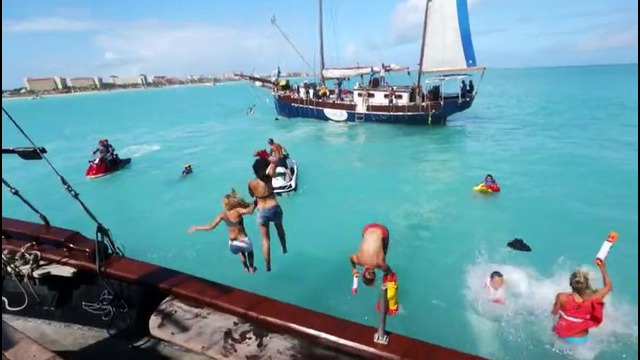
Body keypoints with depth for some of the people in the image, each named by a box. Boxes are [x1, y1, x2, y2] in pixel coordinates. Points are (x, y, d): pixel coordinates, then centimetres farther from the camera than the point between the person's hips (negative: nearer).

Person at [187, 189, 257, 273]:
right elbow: (249, 211, -41)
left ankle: (246, 268, 49)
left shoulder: (223, 215, -8)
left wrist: (196, 228, 3)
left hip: (232, 244, 3)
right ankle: (251, 268, 45)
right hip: (244, 242, -3)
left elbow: (211, 227, -9)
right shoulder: (238, 211, -20)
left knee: (241, 252, 40)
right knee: (249, 250, 34)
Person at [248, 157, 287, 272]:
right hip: (274, 208, 1)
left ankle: (268, 265, 17)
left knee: (265, 239, 11)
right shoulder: (269, 178, -14)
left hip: (262, 212, -1)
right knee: (280, 228, 33)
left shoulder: (251, 183, -14)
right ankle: (284, 248, 52)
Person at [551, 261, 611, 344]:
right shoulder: (592, 300, -26)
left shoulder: (561, 297, -29)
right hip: (581, 339, 1)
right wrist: (602, 267, -1)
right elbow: (608, 287, -6)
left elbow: (554, 313, -10)